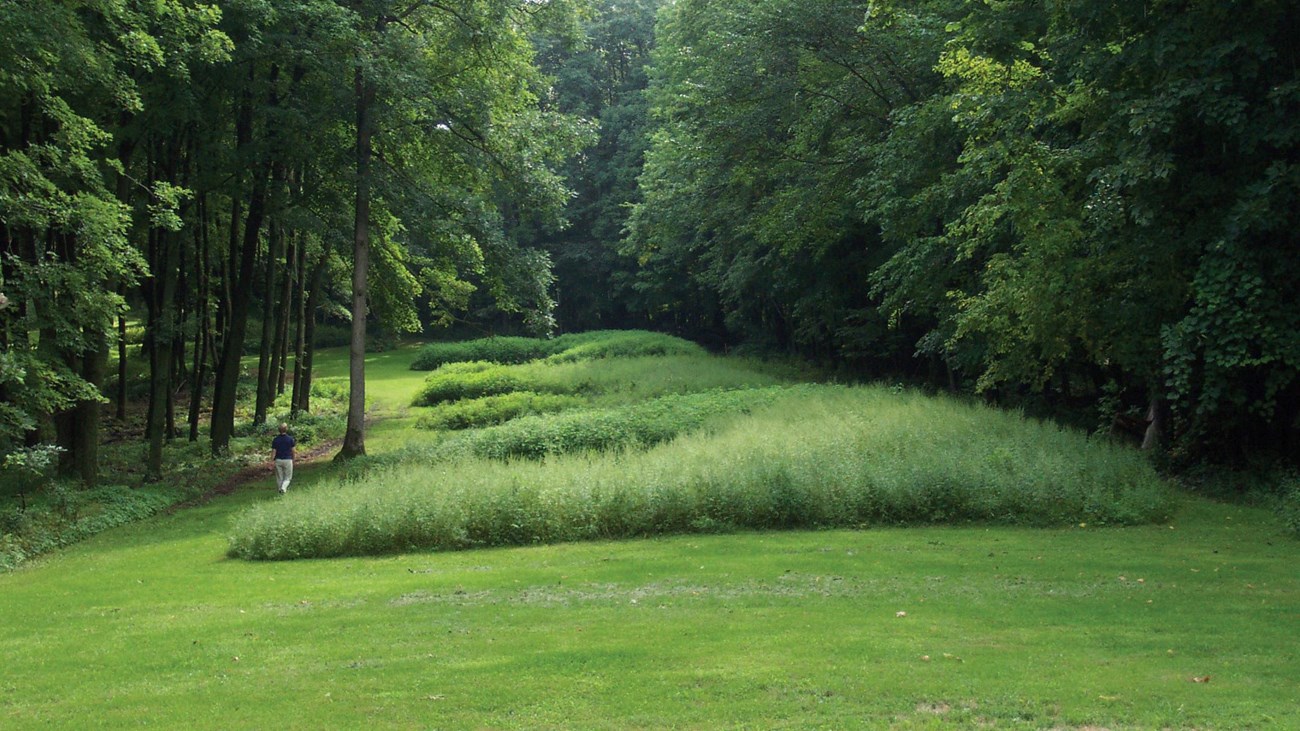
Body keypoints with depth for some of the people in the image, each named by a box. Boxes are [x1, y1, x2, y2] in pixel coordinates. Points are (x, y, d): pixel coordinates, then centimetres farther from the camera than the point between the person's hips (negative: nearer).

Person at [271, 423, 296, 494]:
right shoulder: (290, 439, -7)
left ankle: (280, 489, 19)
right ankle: (284, 488, -15)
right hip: (288, 460, -2)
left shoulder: (275, 440, -3)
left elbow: (273, 452, -4)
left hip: (278, 460, 2)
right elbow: (294, 451, -4)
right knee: (287, 477, 8)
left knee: (279, 477, 13)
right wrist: (293, 459, 11)